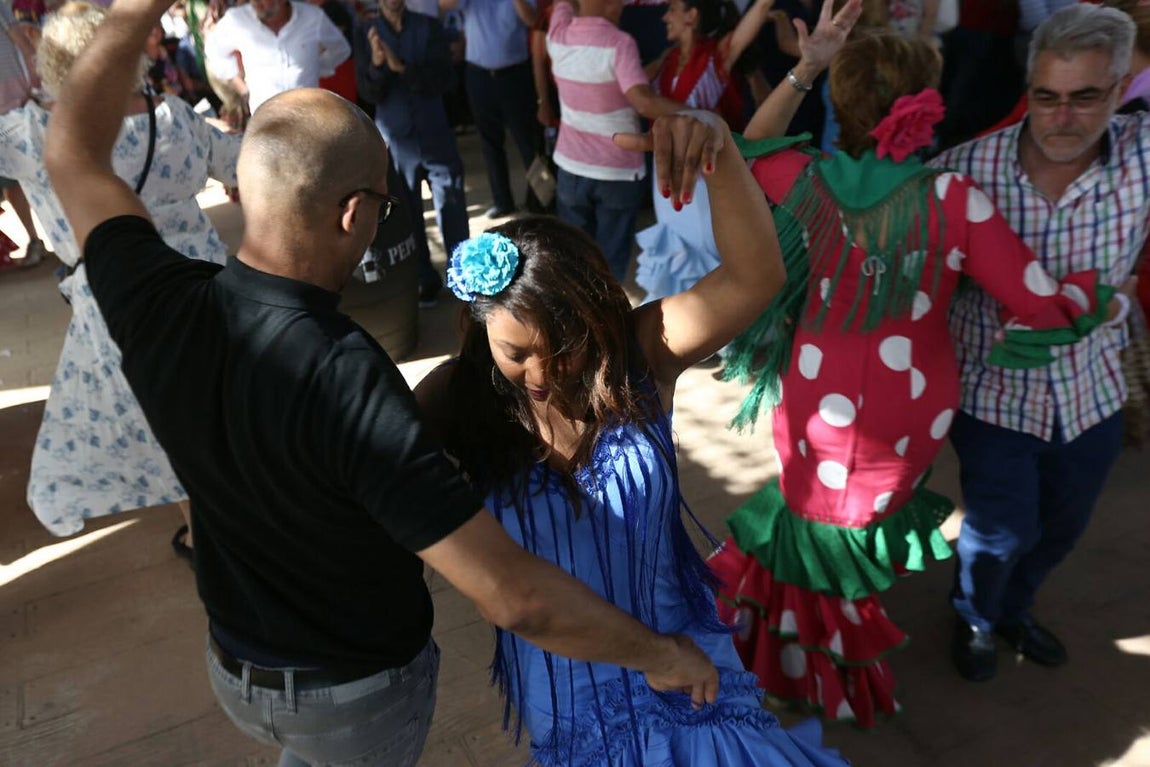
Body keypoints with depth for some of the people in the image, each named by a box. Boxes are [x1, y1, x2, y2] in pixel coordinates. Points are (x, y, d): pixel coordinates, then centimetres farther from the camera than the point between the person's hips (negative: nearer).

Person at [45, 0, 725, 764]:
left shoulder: (159, 308, -23)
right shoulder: (349, 382, -40)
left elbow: (74, 149, -2)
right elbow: (516, 598, -39)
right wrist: (660, 653, -23)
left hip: (234, 664, 4)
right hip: (360, 690, -3)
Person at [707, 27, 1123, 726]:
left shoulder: (811, 181, -12)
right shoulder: (953, 198, -17)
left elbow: (753, 145, 11)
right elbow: (1045, 306, -14)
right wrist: (1104, 295, 6)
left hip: (819, 397, 0)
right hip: (914, 406, 0)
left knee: (816, 512, 24)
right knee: (874, 504, 25)